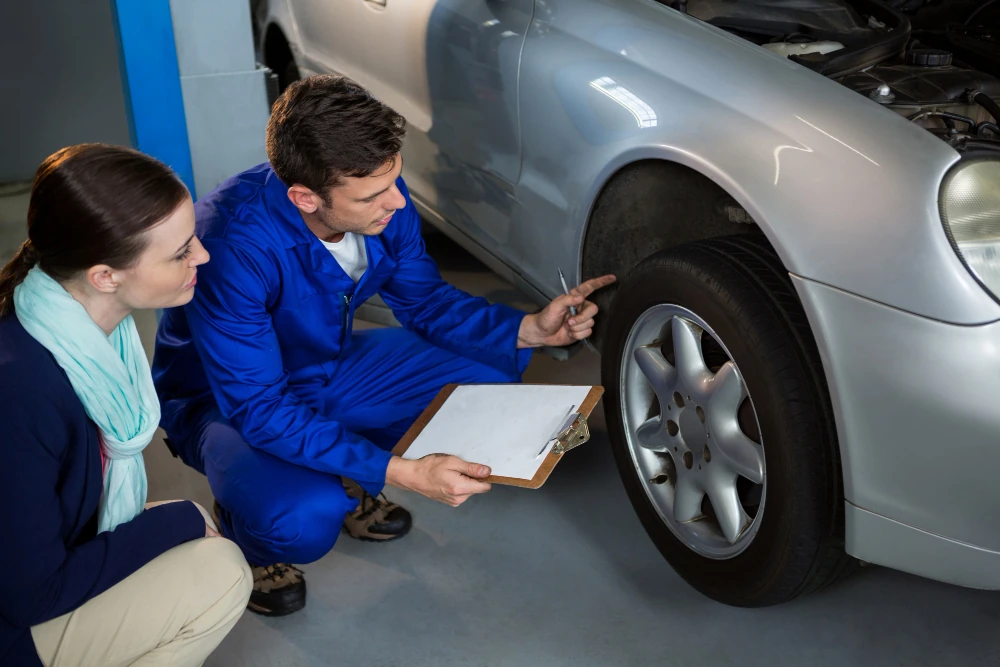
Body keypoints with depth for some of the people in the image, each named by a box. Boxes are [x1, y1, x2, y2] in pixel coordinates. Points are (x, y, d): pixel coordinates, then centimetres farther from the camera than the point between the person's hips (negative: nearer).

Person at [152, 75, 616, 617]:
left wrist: (529, 330, -18)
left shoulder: (379, 196, -18)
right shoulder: (232, 244, -37)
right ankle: (245, 533, 3)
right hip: (226, 401, -6)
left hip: (331, 367, 6)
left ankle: (345, 485, 10)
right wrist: (401, 472, -41)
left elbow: (426, 301, -2)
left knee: (492, 379, -8)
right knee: (306, 520, -36)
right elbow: (259, 407, -34)